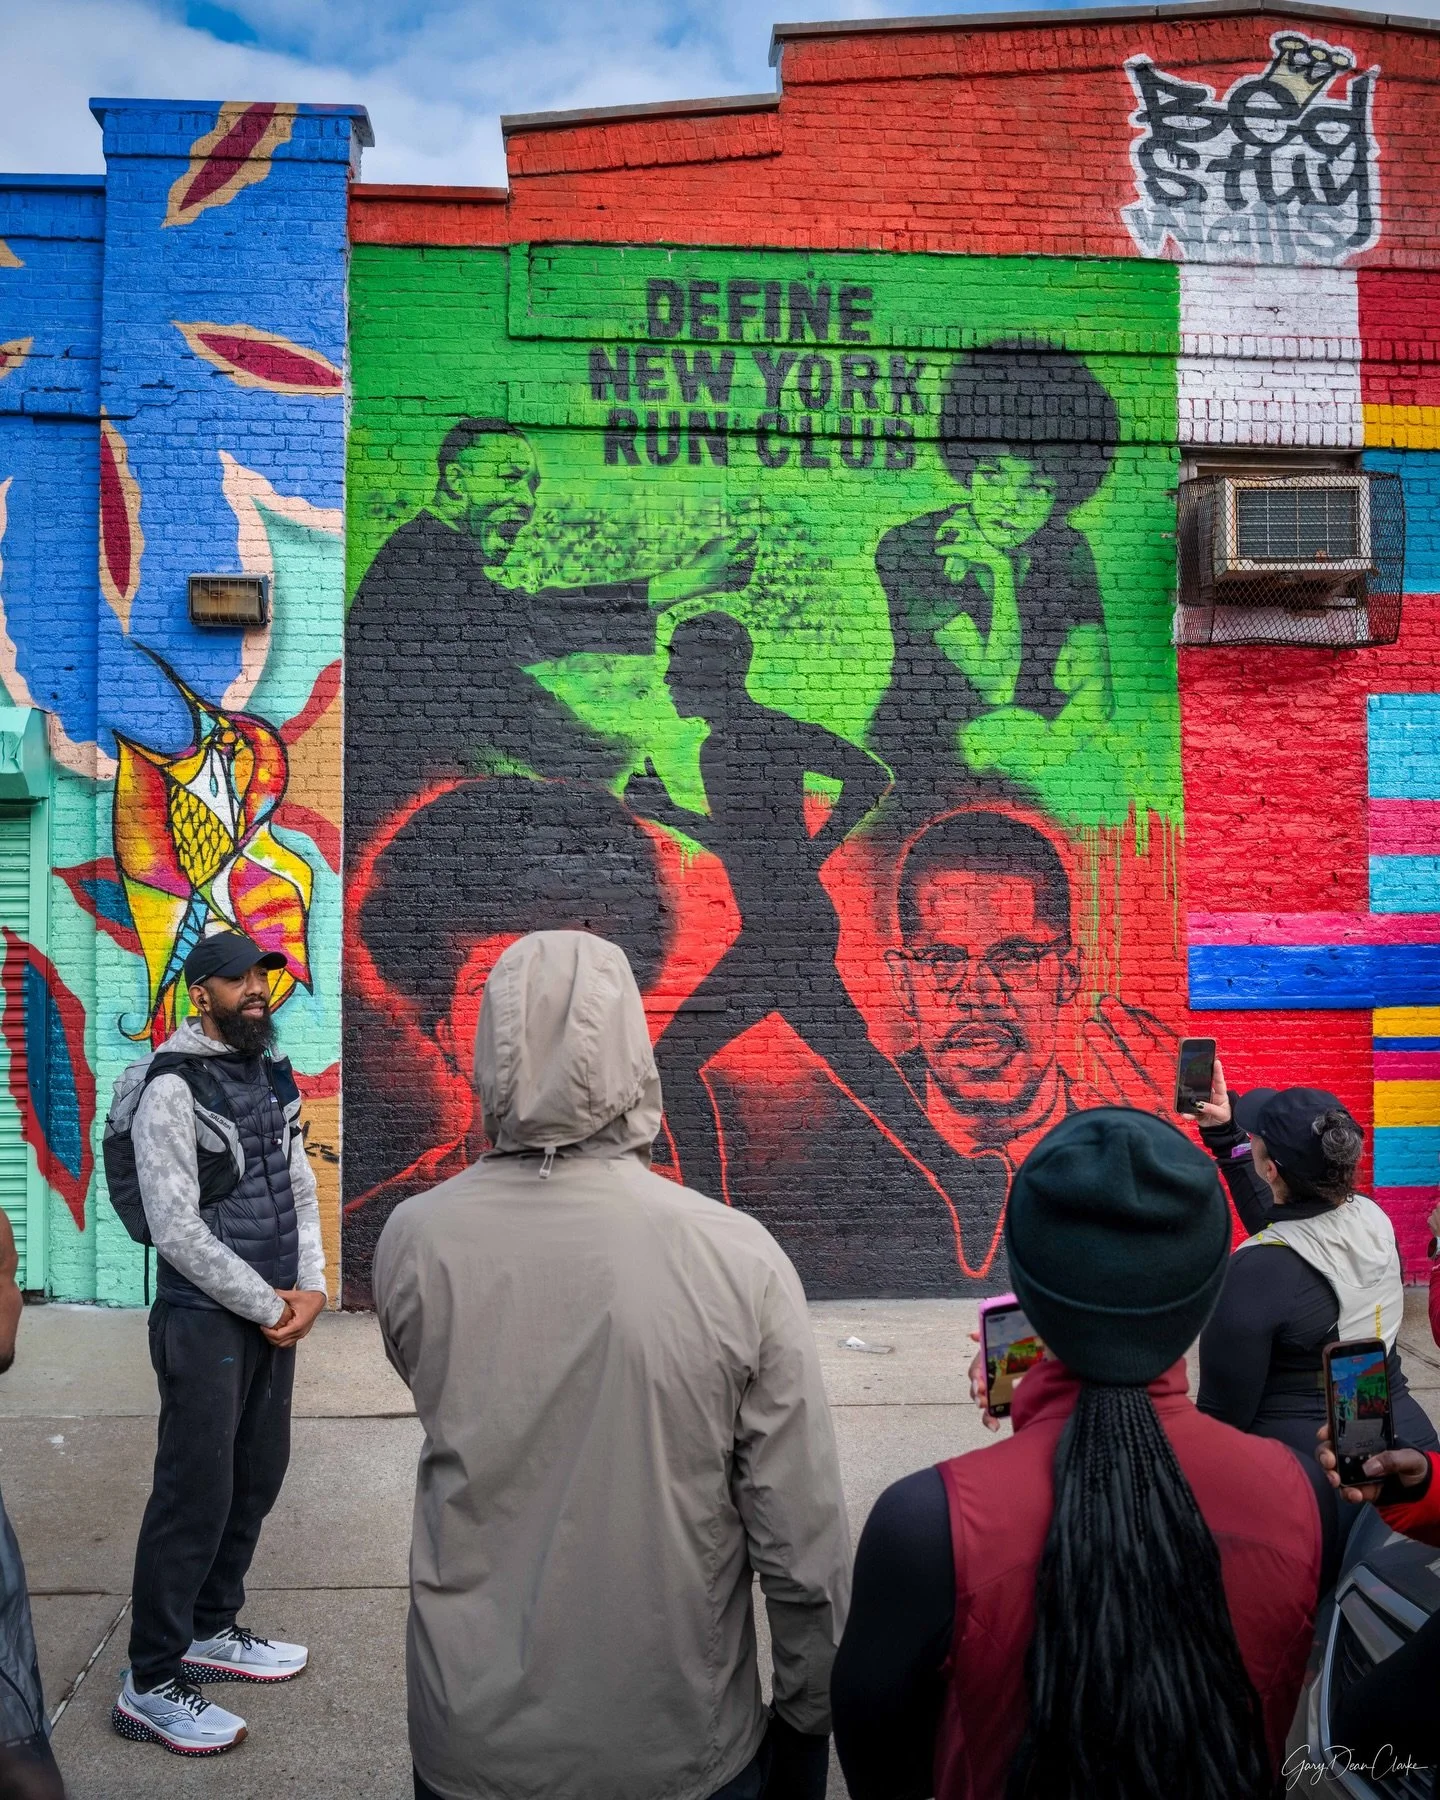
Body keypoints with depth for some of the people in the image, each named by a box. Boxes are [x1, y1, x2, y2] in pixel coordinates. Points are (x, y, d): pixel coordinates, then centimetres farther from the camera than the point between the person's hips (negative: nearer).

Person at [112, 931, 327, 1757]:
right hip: (206, 1320, -7)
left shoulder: (274, 1077, 9)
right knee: (197, 1494, -1)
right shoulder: (174, 1088, -14)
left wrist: (310, 1287, -1)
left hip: (274, 1313, 7)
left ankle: (210, 1631, 33)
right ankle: (151, 1684, 13)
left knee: (257, 1477, 15)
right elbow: (176, 1229, -18)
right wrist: (268, 1305, -13)